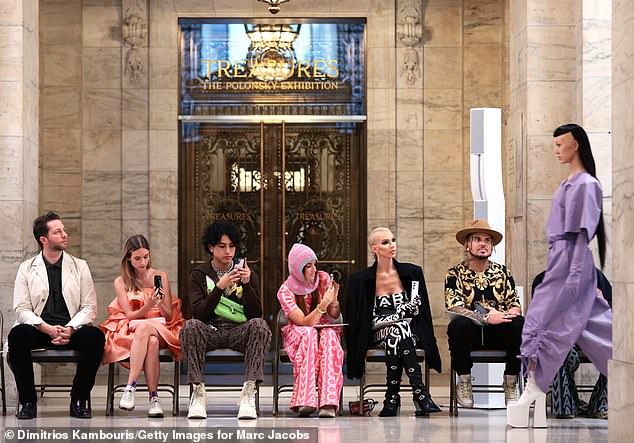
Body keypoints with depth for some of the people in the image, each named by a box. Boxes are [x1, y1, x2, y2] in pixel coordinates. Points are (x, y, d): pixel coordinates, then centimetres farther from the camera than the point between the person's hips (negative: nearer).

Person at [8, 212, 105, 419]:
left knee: (95, 336, -32)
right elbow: (22, 309, -1)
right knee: (17, 335, -33)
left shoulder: (80, 266, 11)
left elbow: (89, 307, 4)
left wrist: (70, 329, -15)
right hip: (38, 330, -1)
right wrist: (47, 329, -18)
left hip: (71, 330, 1)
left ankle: (79, 400, -17)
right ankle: (27, 401, -21)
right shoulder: (27, 268, 8)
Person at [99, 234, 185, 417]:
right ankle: (153, 398, -42)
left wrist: (160, 304, -15)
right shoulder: (121, 282, 7)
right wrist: (148, 306, -19)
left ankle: (131, 387, -41)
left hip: (161, 330, 0)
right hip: (129, 331, 0)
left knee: (144, 327, -38)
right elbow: (130, 315, -1)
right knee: (151, 343, -37)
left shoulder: (160, 277, 8)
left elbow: (169, 316, 7)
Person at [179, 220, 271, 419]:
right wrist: (220, 287, -17)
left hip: (239, 332, 1)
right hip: (210, 332, -1)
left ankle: (249, 392, -35)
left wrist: (246, 285, -13)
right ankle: (198, 392, -31)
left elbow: (256, 314, 1)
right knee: (191, 326, -34)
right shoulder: (198, 275, 8)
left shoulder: (247, 274, 11)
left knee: (259, 325, -32)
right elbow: (199, 314, -7)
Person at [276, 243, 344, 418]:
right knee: (309, 334, -36)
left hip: (327, 330, 2)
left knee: (329, 335, -34)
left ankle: (329, 402, -46)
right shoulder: (285, 291, -14)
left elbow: (334, 316, -1)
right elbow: (304, 322, -21)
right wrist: (323, 304, -35)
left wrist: (334, 300, -23)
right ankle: (305, 401, -46)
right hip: (298, 334, -2)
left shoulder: (323, 278, -5)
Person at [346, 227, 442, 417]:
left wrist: (390, 317, -11)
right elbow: (355, 318, 2)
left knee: (397, 332, -36)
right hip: (377, 335, -1)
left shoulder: (412, 273, 9)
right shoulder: (360, 280, 4)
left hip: (410, 331, 1)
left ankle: (392, 398, -33)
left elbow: (417, 308, 5)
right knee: (399, 329, -36)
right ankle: (420, 394, -38)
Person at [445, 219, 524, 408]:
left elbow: (515, 305, 5)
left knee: (520, 323, -28)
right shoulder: (455, 274, 2)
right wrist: (486, 318, -24)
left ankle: (511, 385, -14)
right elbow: (453, 308, -13)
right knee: (460, 324, -36)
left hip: (498, 335, 2)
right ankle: (464, 382, -14)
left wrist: (510, 314, -21)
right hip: (469, 334, -2)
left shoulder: (503, 272, 12)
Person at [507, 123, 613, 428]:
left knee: (541, 321, -7)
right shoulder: (571, 182, 14)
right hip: (561, 259, 10)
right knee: (591, 323, 10)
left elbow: (582, 233, -17)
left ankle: (534, 396, -2)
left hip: (570, 261, -10)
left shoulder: (585, 184, -13)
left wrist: (575, 273, -20)